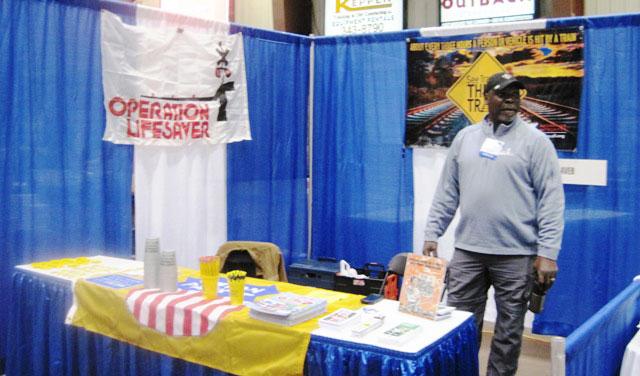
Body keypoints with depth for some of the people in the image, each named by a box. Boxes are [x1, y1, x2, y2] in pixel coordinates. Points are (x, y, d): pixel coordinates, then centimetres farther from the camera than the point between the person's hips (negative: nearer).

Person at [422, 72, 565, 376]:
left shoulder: (535, 140, -2)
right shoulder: (465, 137, 10)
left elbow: (551, 200, -6)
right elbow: (446, 192, 12)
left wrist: (548, 253, -13)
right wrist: (432, 234, 7)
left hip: (516, 254, -3)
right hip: (467, 251, 3)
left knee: (509, 330, 8)